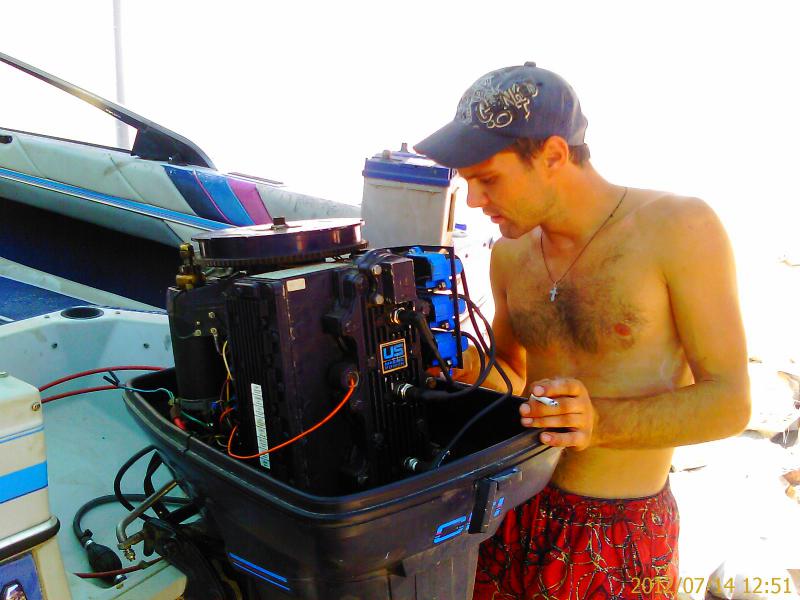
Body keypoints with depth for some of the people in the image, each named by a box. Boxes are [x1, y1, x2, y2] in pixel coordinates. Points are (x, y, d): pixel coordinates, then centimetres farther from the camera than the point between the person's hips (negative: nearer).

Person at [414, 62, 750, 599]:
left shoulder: (680, 228, -16)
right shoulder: (510, 254, 0)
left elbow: (729, 401, -14)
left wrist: (598, 423, -28)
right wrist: (473, 370, -9)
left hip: (622, 532, -4)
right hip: (517, 509, 4)